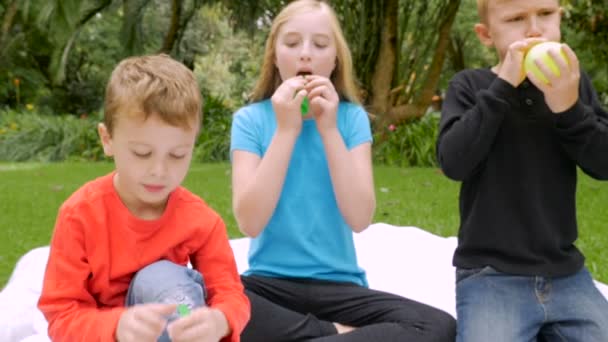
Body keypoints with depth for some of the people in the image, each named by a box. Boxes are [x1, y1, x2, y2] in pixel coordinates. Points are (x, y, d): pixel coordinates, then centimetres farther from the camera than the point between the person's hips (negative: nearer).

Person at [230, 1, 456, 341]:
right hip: (270, 283, 0)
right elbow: (250, 221, -12)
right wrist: (286, 130, -15)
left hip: (338, 285, 1)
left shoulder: (352, 118, 3)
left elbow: (360, 218, -10)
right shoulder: (251, 120, 1)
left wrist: (329, 130, -14)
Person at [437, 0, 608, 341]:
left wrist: (568, 106, -18)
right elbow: (453, 163, -16)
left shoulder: (573, 82, 5)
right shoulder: (469, 86, -1)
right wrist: (503, 86, -19)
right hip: (490, 276, -3)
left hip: (566, 274, 3)